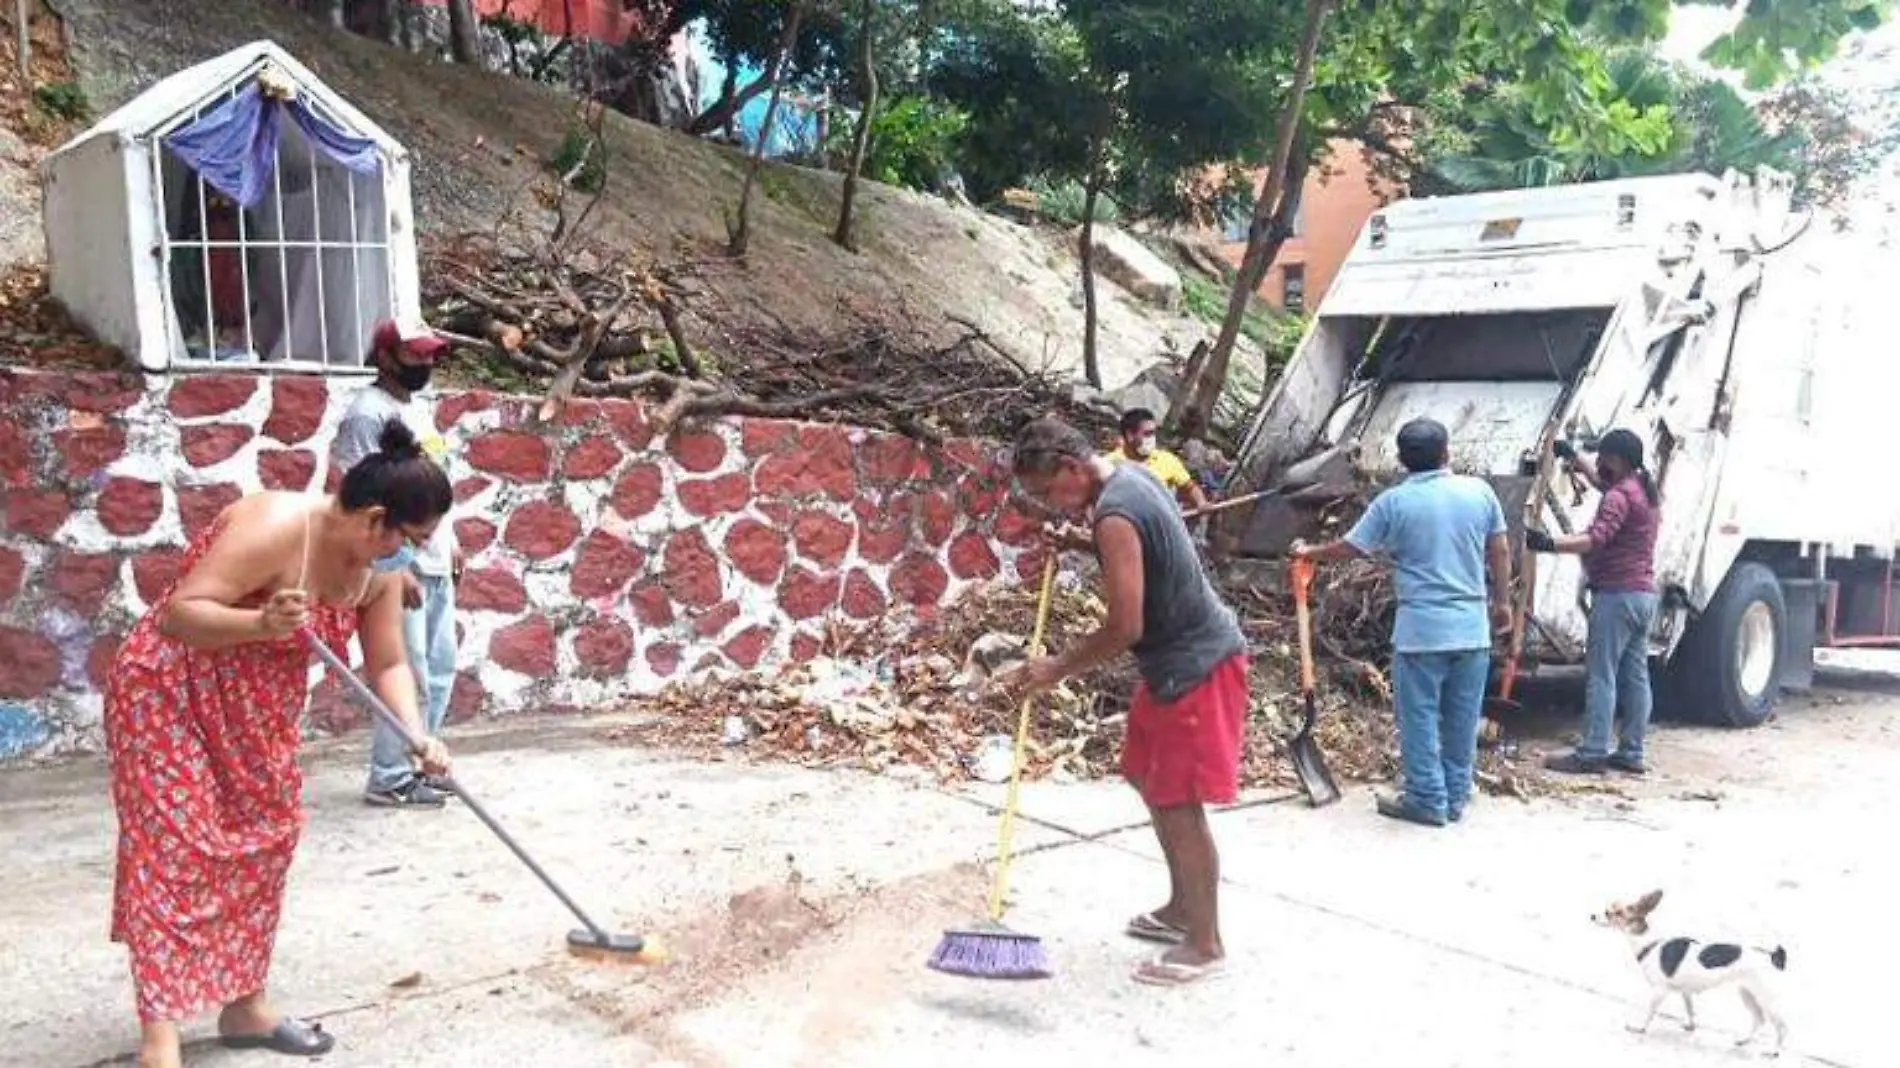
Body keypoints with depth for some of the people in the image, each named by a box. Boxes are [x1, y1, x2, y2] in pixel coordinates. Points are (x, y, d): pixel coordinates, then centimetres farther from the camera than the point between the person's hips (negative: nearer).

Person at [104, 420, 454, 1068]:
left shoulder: (376, 568, -6)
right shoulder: (274, 528, -30)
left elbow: (388, 663, -2)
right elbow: (178, 613, -31)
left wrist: (417, 736, -17)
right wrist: (261, 624, -47)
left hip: (257, 710, 8)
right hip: (171, 694, -8)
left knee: (262, 841, 10)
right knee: (175, 847, -11)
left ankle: (244, 1006, 22)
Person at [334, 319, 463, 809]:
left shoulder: (415, 408, 16)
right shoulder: (368, 412, -12)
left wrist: (449, 542, 21)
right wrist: (394, 566, -22)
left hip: (433, 563, 9)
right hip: (400, 564, -9)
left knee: (440, 669, 13)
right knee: (408, 674, -6)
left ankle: (419, 763, 23)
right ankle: (390, 778, 4)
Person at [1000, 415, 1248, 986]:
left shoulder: (1115, 516, -25)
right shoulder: (1133, 474, 5)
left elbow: (1125, 628, -25)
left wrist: (1057, 670, -14)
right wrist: (1091, 542, 11)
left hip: (1196, 666, -11)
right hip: (1177, 656, 11)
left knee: (1179, 804, -2)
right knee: (1148, 776, 20)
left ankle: (1204, 944, 13)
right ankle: (1182, 907, 33)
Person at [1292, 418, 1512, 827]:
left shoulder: (1393, 502, -6)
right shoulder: (1480, 491, 2)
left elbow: (1349, 548, 1)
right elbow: (1500, 552, 8)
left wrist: (1308, 552, 19)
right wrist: (1502, 601, 20)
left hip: (1421, 631, -4)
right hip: (1472, 628, 4)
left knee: (1420, 717, 6)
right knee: (1463, 717, 12)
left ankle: (1428, 800, 11)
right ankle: (1456, 797, 22)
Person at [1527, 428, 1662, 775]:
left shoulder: (1620, 496, -14)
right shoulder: (1646, 491, 16)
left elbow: (1596, 539, -29)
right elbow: (1606, 485, 37)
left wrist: (1551, 544, -39)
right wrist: (1578, 463, 35)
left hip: (1617, 594, -10)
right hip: (1644, 593, 10)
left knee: (1602, 675, -8)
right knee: (1635, 675, 10)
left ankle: (1592, 754, -8)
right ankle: (1631, 753, 13)